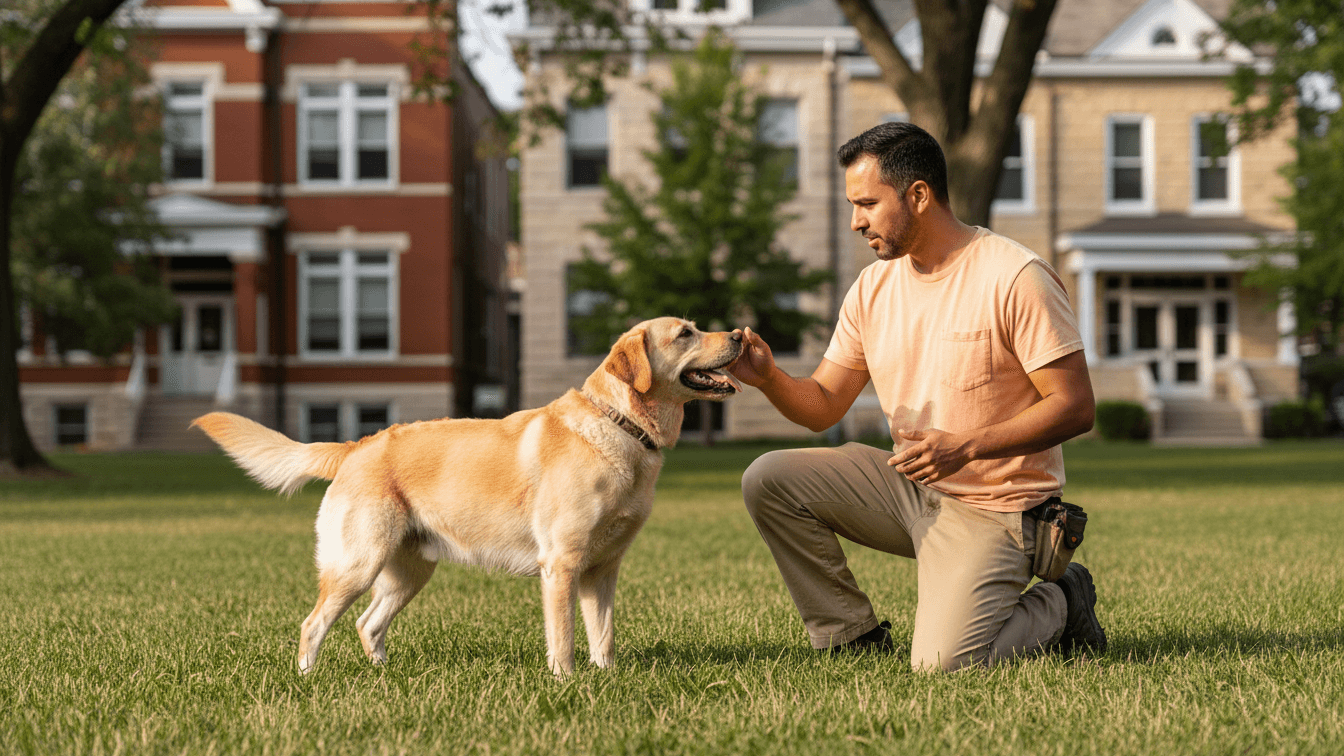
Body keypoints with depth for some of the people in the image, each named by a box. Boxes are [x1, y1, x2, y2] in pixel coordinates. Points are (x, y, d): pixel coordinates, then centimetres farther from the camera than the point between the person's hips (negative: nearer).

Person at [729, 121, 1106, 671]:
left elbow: (1075, 406, -17)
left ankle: (1060, 607, 8)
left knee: (942, 665, -23)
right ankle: (854, 641, 1)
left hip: (992, 507, -6)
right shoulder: (873, 287, 5)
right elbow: (823, 406, 7)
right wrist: (770, 378, -15)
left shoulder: (1015, 277, -16)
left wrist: (965, 447, -27)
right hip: (908, 487, 7)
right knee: (768, 480, -10)